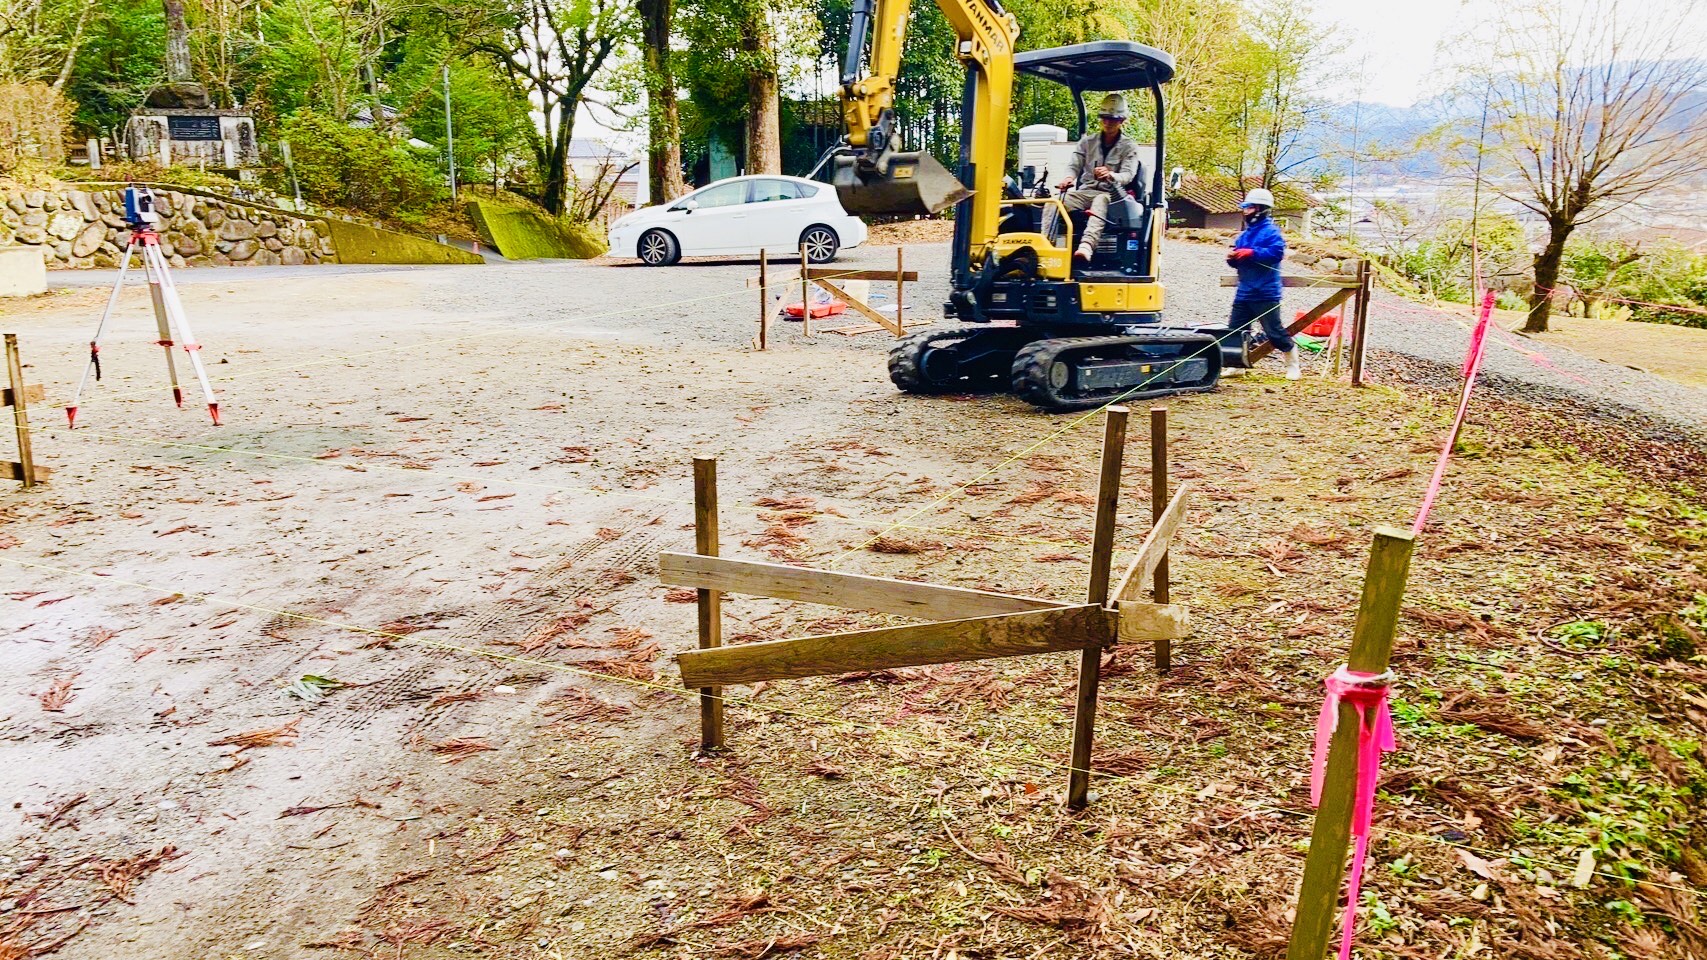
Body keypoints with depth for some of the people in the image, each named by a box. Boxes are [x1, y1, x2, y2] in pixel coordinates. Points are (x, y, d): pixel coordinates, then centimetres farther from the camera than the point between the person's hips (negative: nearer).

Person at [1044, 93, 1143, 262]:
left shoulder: (1129, 147, 5)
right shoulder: (1088, 141, 13)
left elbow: (1128, 175, -9)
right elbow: (1074, 165, 5)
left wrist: (1111, 176, -34)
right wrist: (1069, 178, -22)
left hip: (1110, 194, -3)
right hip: (1084, 191, 4)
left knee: (1100, 201, -42)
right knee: (1053, 203, -26)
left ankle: (1086, 246, -64)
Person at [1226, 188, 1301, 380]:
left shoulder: (1271, 231, -9)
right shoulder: (1244, 234, 15)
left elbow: (1277, 252, -25)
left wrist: (1250, 253, -24)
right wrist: (1232, 258, -6)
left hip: (1265, 293, -8)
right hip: (1244, 292, 8)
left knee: (1275, 331, -2)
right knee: (1235, 330, 7)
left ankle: (1293, 366, 11)